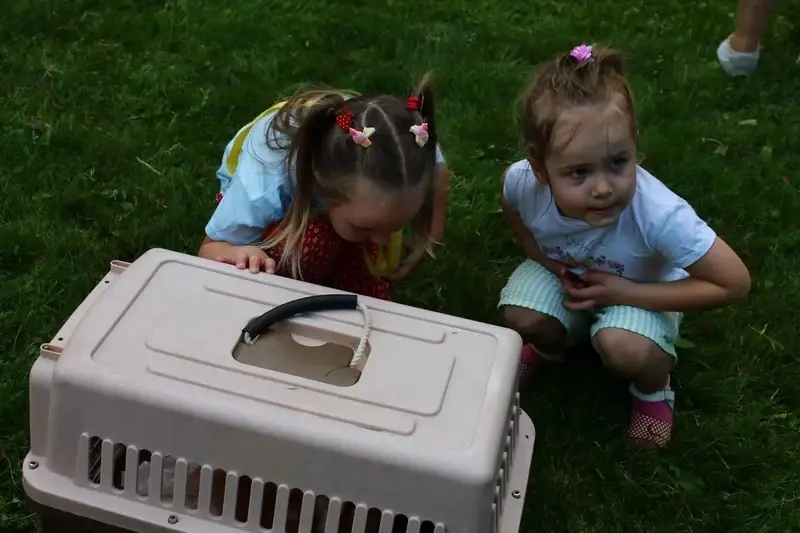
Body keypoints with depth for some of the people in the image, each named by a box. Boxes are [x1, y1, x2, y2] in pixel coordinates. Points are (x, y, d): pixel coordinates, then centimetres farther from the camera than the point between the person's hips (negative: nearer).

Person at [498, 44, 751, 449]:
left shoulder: (658, 214, -41)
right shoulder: (523, 182, -31)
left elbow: (735, 283, -30)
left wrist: (626, 292, -30)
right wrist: (541, 257, -17)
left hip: (640, 289, -3)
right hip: (564, 273, 3)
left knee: (624, 349, -31)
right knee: (521, 317, -23)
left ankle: (654, 386, 7)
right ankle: (551, 346, 16)